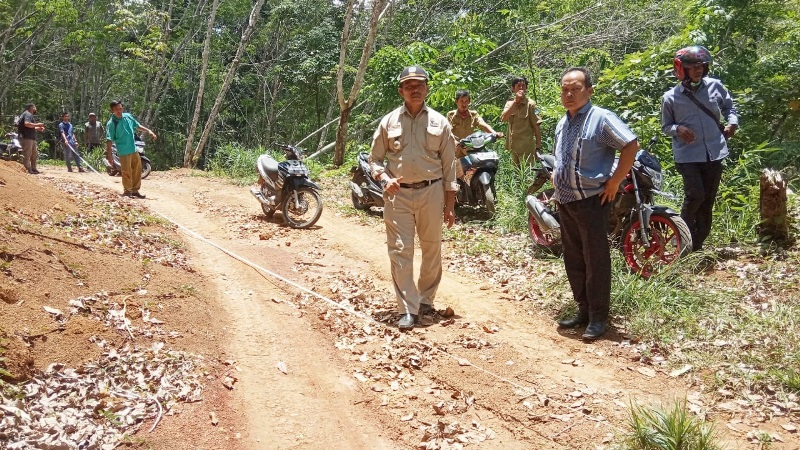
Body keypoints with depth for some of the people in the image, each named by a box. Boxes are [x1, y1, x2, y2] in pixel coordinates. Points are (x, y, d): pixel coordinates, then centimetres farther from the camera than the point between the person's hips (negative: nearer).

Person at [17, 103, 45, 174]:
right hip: (26, 138, -11)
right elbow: (27, 124, -26)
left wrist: (38, 128, 16)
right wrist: (37, 124, -16)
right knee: (27, 154, -10)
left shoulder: (29, 115, 24)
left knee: (35, 154, 16)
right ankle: (28, 170, -10)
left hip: (31, 138, 11)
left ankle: (33, 169, 22)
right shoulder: (27, 114, -9)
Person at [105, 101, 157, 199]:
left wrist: (148, 131, 10)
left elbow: (137, 126, 20)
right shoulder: (111, 124, -13)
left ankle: (135, 190, 23)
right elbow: (109, 140, -17)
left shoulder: (127, 116, 4)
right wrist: (109, 155, -23)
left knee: (137, 169, 11)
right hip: (124, 151, -6)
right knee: (127, 172, -1)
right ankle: (127, 191, 14)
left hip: (134, 149, 6)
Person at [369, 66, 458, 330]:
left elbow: (449, 165, 6)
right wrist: (384, 179, -12)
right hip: (397, 194, 0)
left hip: (431, 192, 1)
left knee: (432, 250, 9)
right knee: (400, 251, -4)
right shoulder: (389, 121, 4)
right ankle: (408, 310, 1)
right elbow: (375, 158, 9)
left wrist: (450, 204, 3)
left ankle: (426, 299, 28)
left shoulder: (439, 122, 4)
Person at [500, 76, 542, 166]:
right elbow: (503, 118, -12)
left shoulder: (530, 104, -6)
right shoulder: (509, 103, 7)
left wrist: (538, 147, -9)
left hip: (527, 147, -5)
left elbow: (536, 126, -6)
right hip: (513, 146, 5)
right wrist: (515, 101, -17)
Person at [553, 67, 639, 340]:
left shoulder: (601, 119, -11)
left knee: (595, 261, -2)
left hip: (592, 201, -8)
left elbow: (631, 145, -18)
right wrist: (556, 175, 14)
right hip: (564, 201, 8)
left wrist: (615, 182, -17)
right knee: (573, 260, 13)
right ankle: (583, 310, 25)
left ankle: (598, 318, 6)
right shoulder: (562, 123, 15)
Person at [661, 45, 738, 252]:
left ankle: (697, 245, 22)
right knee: (695, 195, -18)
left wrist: (732, 122, 0)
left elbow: (729, 106, 18)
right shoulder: (670, 98, -4)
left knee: (707, 202, 8)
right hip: (687, 155, -3)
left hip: (714, 153, 3)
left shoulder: (715, 86, 2)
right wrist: (678, 129, -16)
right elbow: (666, 126, 6)